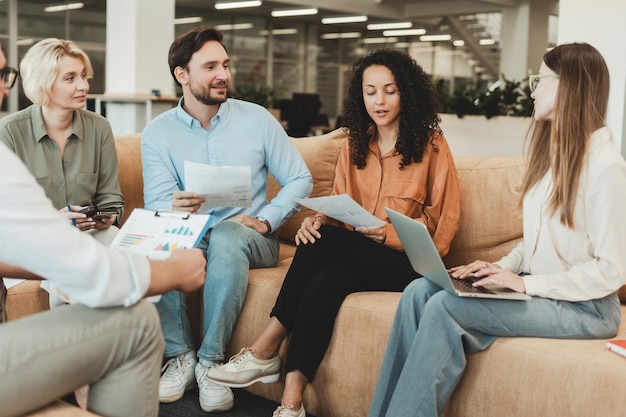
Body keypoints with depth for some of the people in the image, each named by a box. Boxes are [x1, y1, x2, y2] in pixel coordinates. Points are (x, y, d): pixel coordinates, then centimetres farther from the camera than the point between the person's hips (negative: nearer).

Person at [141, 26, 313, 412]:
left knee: (226, 234, -36)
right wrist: (175, 207, -34)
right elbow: (157, 203, -9)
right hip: (188, 237, 1)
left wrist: (265, 220, -13)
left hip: (248, 238, -1)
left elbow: (300, 180, 3)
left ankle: (211, 359, -23)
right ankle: (180, 354, -16)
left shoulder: (257, 119, 2)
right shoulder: (157, 133, 1)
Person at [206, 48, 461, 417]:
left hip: (405, 263, -4)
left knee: (327, 242, -31)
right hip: (354, 258, 4)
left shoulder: (431, 145, 1)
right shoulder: (355, 145, 15)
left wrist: (387, 234, -18)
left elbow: (444, 221, -2)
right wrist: (319, 219, -9)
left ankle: (266, 350, -24)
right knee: (326, 280, -32)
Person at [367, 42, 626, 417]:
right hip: (538, 287, 8)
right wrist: (503, 267, -2)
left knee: (444, 306, -24)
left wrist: (526, 284, -18)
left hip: (583, 307, -8)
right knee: (420, 291, -12)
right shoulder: (553, 150, 12)